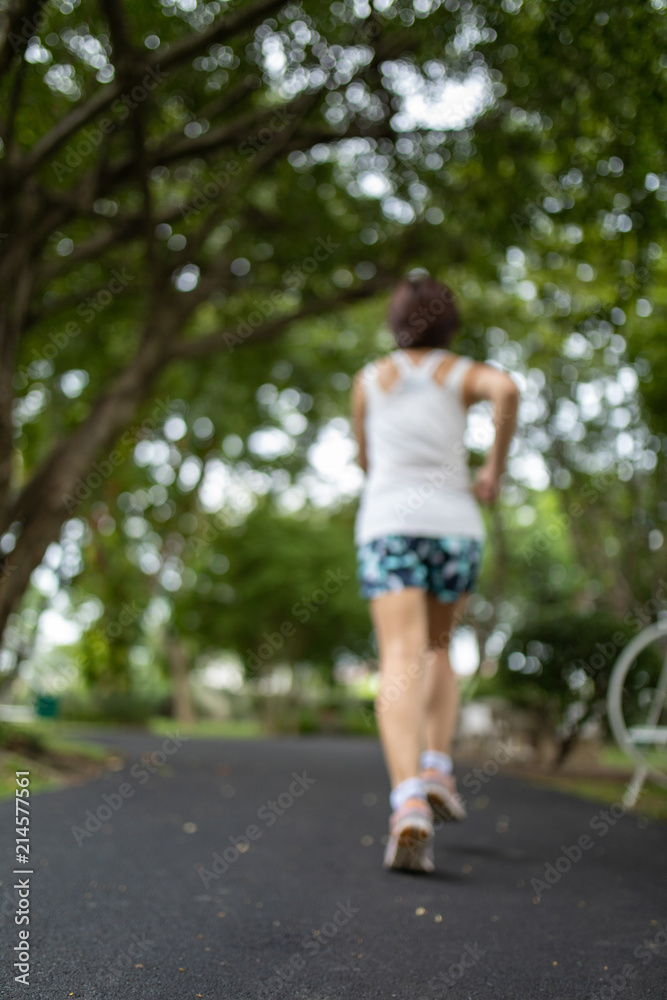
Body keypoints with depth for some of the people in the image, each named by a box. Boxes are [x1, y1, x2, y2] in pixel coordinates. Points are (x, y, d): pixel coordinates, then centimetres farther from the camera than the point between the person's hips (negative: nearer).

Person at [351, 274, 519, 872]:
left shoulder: (370, 378, 19)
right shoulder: (466, 372, 14)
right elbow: (507, 389, -10)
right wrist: (495, 469, 0)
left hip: (388, 526, 0)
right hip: (454, 525, 1)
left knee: (401, 663, -14)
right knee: (438, 649, 22)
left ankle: (409, 804, -35)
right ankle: (436, 771, 5)